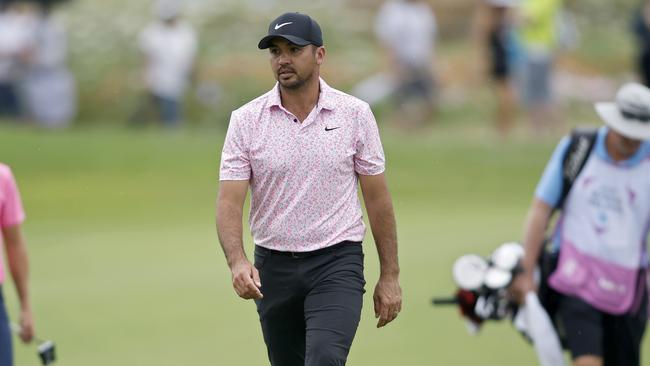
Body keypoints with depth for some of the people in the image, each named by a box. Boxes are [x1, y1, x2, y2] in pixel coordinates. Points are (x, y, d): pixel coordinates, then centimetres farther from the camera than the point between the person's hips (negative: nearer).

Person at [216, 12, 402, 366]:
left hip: (337, 262, -2)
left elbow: (377, 198, 3)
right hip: (273, 267, 3)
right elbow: (230, 200, -8)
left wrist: (390, 275, 2)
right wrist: (237, 261, -26)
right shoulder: (246, 120, -2)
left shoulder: (355, 114, -2)